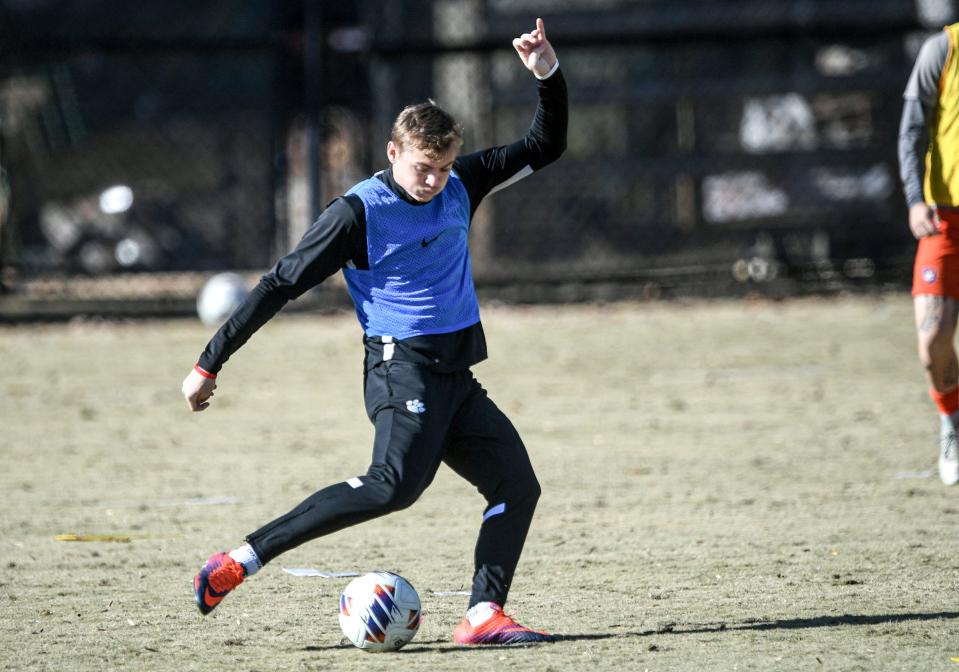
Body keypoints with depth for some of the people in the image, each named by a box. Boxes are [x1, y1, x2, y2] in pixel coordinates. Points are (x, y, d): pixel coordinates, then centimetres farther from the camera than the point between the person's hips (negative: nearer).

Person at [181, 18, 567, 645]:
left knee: (518, 484, -4)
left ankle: (483, 615, -12)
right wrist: (210, 364, -5)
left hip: (458, 379, 8)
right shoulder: (359, 212, -9)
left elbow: (545, 146, 18)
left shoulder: (461, 187, 10)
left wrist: (549, 74, -1)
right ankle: (241, 561, -31)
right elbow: (281, 284, -6)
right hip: (402, 367, -8)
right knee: (396, 482, -29)